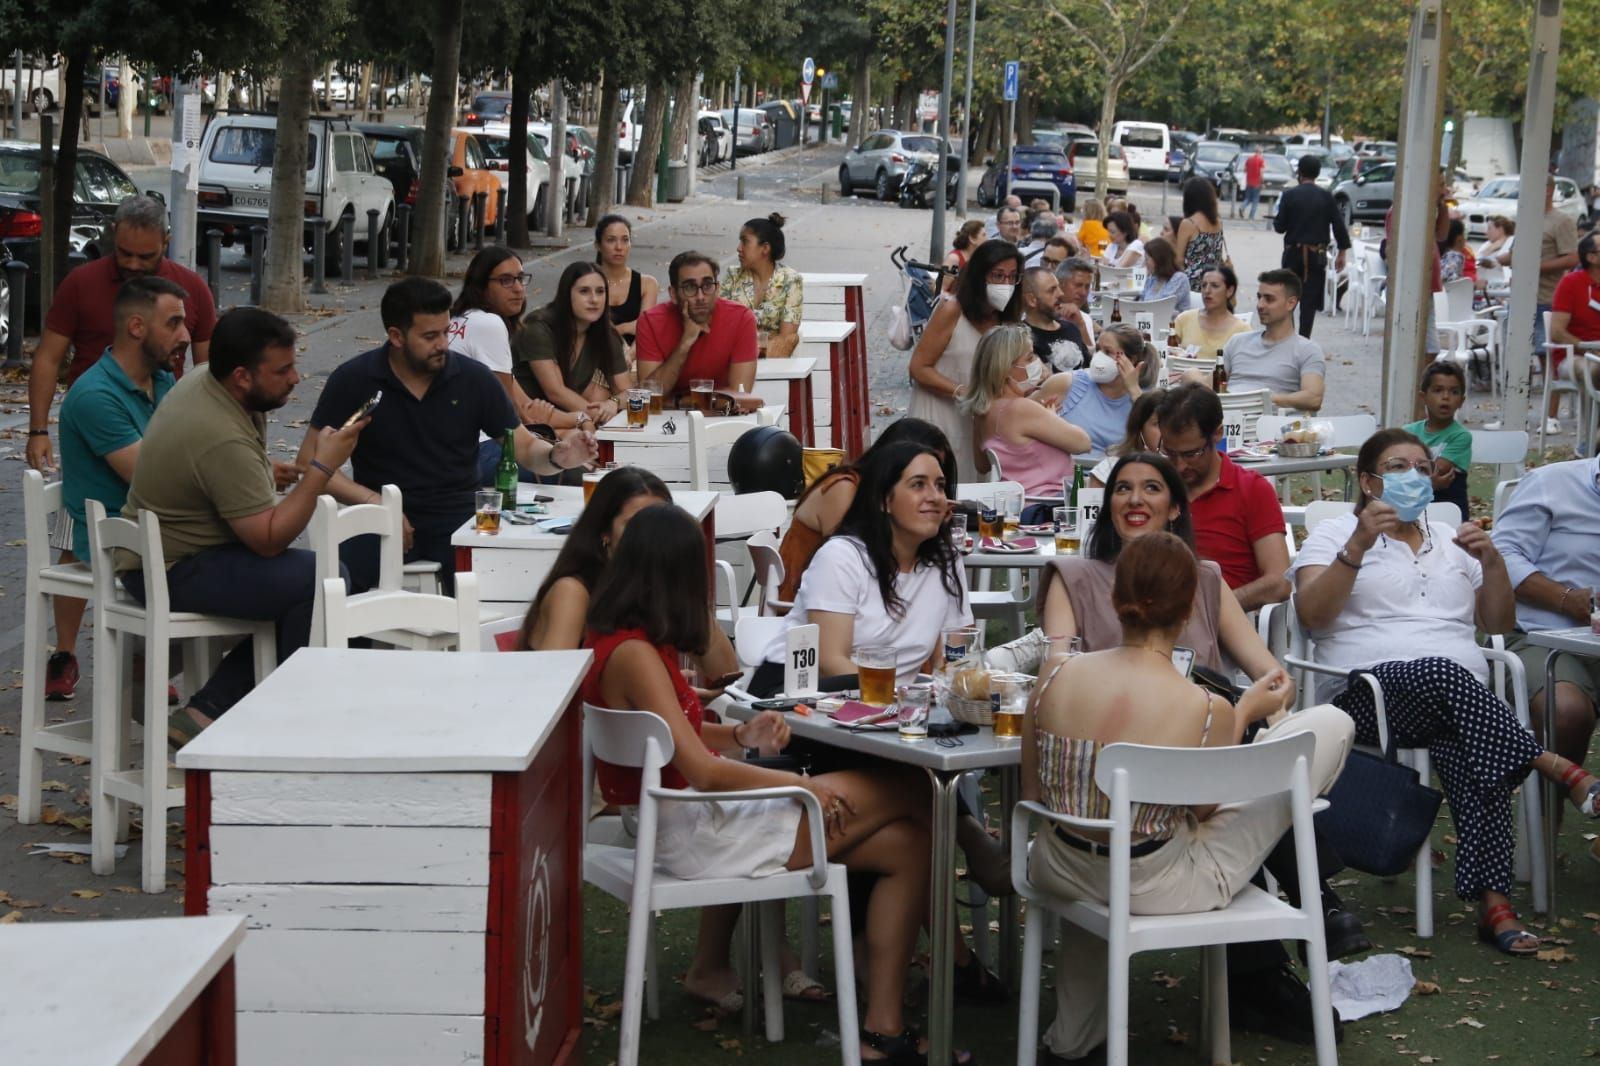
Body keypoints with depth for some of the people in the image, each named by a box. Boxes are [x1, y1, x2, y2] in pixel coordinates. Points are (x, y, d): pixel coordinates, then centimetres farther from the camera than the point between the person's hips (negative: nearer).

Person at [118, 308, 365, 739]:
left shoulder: (203, 381, 3)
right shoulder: (223, 441, -28)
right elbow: (269, 540, -24)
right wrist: (323, 467, -23)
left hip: (155, 553, 11)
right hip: (174, 572, -11)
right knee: (321, 581, -21)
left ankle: (208, 710, 3)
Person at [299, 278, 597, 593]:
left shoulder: (474, 379, 5)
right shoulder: (353, 380, 0)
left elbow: (525, 447, 8)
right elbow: (311, 460, 0)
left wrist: (556, 457, -15)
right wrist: (371, 499, -14)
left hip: (458, 519, 1)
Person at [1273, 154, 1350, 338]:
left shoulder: (1289, 195, -6)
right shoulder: (1326, 196, -4)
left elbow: (1279, 226, -5)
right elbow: (1338, 225, -3)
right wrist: (1342, 253, 6)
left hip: (1293, 253, 0)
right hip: (1317, 255, 0)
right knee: (1310, 300, 4)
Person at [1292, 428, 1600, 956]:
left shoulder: (1452, 541, 25)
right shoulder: (1335, 535, 13)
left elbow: (1500, 624, 21)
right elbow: (1311, 614, -5)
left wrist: (1492, 561, 4)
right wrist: (1359, 545, -15)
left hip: (1459, 698, 3)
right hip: (1367, 691, -3)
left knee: (1463, 743, -34)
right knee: (1442, 673, -37)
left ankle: (1493, 901, -40)